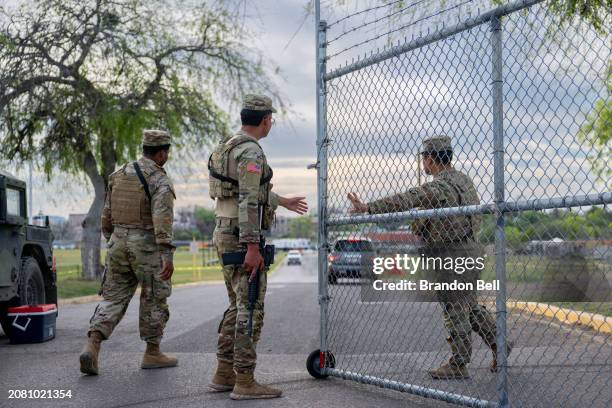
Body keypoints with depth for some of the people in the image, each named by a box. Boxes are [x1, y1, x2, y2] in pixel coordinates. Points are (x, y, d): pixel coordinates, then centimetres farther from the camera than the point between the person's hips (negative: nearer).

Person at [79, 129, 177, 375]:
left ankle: (91, 348, -10)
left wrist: (111, 240, 28)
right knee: (154, 300, 10)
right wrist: (168, 255, -27)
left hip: (119, 245, 5)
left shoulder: (119, 175, 10)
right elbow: (162, 219, -23)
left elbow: (107, 215, 15)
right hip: (148, 248, -5)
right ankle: (152, 354, 19)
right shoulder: (160, 180, -11)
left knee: (113, 300, 7)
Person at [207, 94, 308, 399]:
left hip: (225, 236, 10)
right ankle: (245, 382, -5)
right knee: (251, 309, -6)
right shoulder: (250, 151, -16)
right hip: (243, 239, -10)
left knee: (238, 307, 15)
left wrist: (282, 202, 44)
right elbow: (249, 200, -24)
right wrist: (252, 247, -27)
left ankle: (224, 374, 16)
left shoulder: (229, 147, 16)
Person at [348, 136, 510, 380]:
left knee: (455, 309, -1)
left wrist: (368, 208, -32)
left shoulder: (439, 187, -21)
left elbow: (404, 201, -29)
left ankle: (458, 365, 6)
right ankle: (498, 343, 26)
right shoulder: (464, 179, 9)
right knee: (470, 305, 21)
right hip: (469, 248, 9)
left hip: (452, 255, -9)